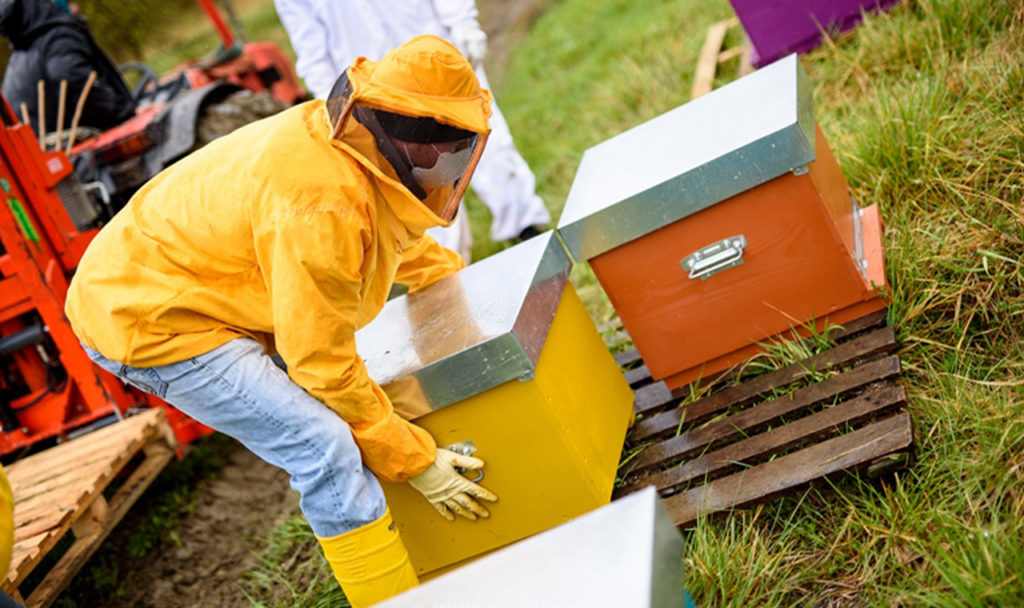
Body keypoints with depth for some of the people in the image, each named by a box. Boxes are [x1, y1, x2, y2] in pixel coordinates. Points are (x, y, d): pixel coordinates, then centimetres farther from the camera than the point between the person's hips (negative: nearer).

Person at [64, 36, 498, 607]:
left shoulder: (362, 141, -3)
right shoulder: (321, 203, -32)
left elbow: (402, 242, 21)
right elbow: (324, 363, -25)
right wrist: (414, 459, -19)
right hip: (149, 319, -10)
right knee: (328, 447, -19)